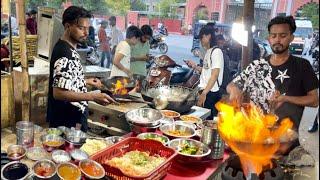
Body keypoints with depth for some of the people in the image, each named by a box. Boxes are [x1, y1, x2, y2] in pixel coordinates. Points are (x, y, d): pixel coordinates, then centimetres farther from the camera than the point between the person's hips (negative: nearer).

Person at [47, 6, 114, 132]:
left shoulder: (66, 48, 6)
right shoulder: (65, 54, -24)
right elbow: (59, 93, -29)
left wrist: (85, 81, 21)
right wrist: (93, 96, -30)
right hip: (67, 121, -10)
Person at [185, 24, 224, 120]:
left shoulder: (216, 51, -12)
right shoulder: (208, 51, 14)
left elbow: (214, 75, -19)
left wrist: (204, 93, -22)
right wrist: (195, 66, 10)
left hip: (211, 93, -8)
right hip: (205, 91, 8)